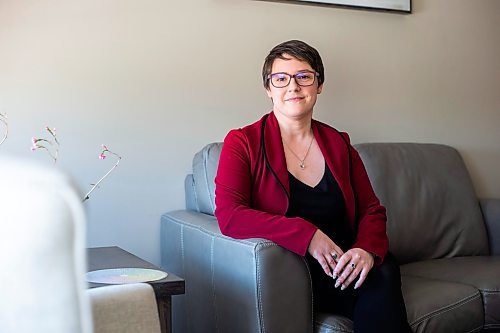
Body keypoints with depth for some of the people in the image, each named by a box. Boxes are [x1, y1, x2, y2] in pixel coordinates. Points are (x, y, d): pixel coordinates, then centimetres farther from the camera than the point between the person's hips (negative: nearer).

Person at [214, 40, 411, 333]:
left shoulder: (338, 144, 15)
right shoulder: (243, 143, 1)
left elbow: (372, 210, 13)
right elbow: (228, 215, -13)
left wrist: (368, 249, -11)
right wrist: (307, 235, -21)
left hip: (343, 264, 5)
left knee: (383, 272, -30)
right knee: (378, 286, -31)